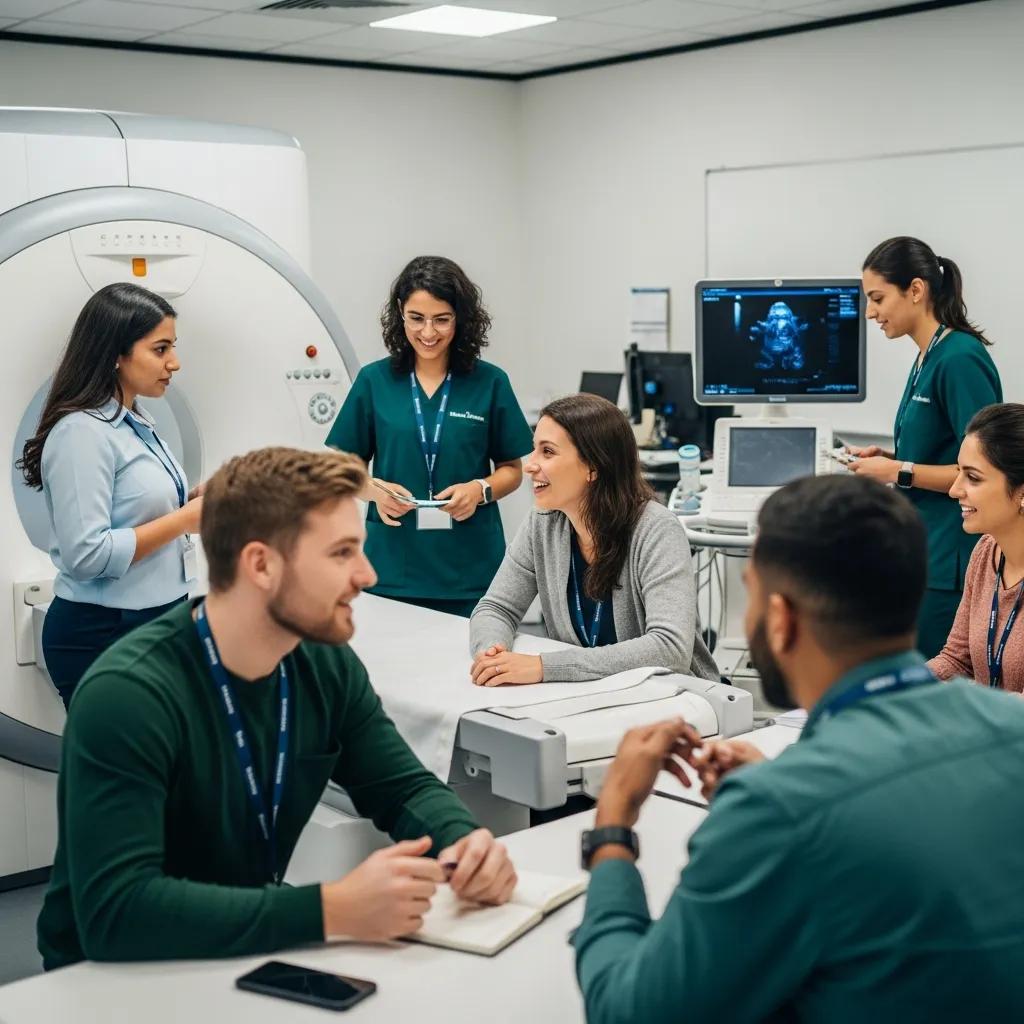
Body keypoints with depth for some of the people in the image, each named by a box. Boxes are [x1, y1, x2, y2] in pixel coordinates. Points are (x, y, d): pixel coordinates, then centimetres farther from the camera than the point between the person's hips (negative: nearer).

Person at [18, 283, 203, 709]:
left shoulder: (135, 421, 9)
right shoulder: (82, 432, -18)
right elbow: (87, 554, -24)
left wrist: (191, 502, 2)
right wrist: (184, 519, -19)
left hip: (153, 622, 9)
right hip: (101, 635, -9)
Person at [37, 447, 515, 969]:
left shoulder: (326, 663, -5)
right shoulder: (128, 694, -26)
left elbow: (406, 788, 5)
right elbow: (116, 910, -33)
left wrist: (463, 840, -18)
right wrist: (332, 909, -39)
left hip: (250, 960, 6)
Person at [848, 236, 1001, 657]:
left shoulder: (961, 358, -16)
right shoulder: (927, 358, 12)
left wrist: (901, 472, -16)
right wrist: (889, 458, 7)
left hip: (951, 563, -9)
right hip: (924, 552, 9)